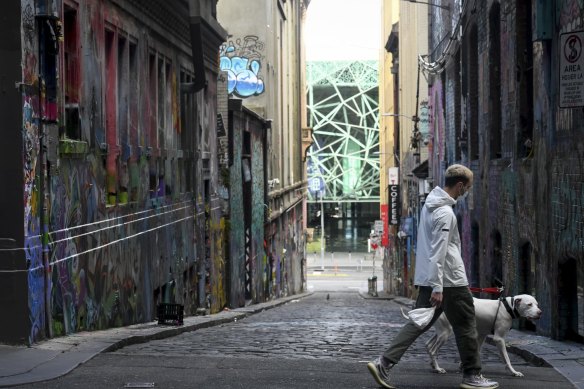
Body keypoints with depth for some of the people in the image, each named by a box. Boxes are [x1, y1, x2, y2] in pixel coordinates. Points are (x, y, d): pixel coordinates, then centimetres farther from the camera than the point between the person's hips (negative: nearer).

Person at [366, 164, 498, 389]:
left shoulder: (430, 205, 13)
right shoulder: (445, 213, -18)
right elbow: (438, 254, -22)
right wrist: (437, 287, -23)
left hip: (427, 279, 9)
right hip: (450, 281, -9)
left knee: (418, 323, 7)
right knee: (465, 327, 5)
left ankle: (383, 364, -3)